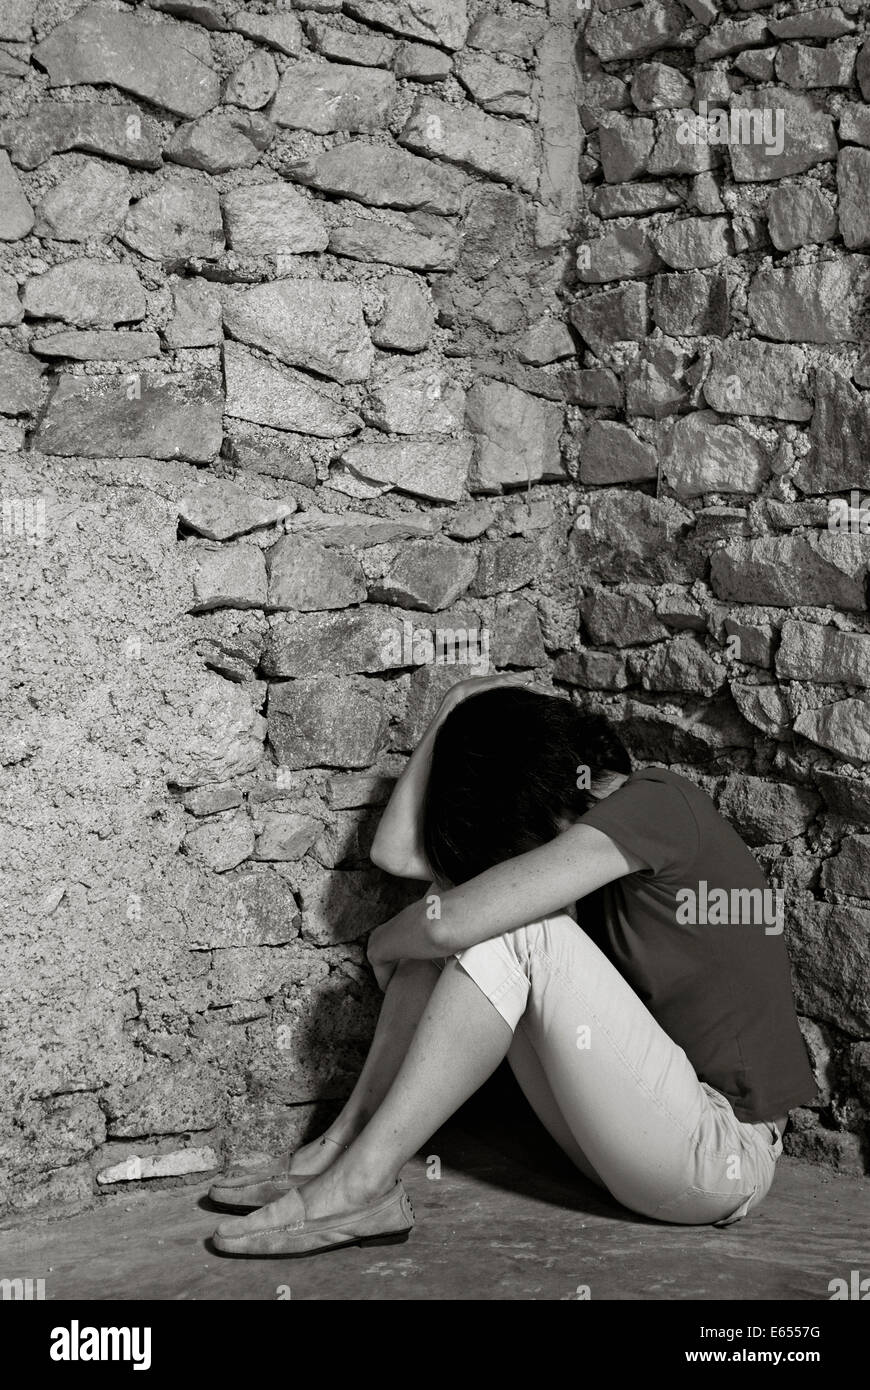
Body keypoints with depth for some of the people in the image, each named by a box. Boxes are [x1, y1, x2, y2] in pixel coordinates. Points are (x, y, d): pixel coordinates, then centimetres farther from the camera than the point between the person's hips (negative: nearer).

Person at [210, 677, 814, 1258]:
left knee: (519, 933, -23)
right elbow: (398, 851, 3)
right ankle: (342, 1144, -2)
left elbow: (453, 921, -25)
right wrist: (456, 711, 2)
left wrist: (387, 943, -4)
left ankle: (361, 1182, -17)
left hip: (724, 1159, -8)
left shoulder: (656, 802, -17)